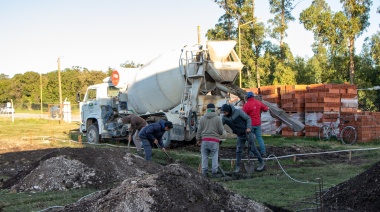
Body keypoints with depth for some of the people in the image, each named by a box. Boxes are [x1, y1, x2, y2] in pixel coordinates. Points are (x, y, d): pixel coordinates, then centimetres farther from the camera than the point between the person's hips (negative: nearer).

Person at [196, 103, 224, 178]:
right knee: (214, 156, 4)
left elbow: (199, 130, 6)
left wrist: (198, 139, 18)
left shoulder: (202, 118, 4)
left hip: (205, 140, 2)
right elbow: (221, 130, -2)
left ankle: (204, 172, 5)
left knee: (204, 156, 6)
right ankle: (214, 172, 2)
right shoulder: (218, 118, -1)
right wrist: (220, 134, 21)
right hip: (214, 140, -1)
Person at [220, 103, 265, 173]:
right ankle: (238, 167, 10)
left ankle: (262, 163, 15)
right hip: (240, 136, 4)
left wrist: (248, 127, -24)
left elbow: (248, 118, -12)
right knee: (238, 151, 0)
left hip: (247, 133, -4)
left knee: (253, 149, 2)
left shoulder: (238, 112, -17)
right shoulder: (224, 117, -8)